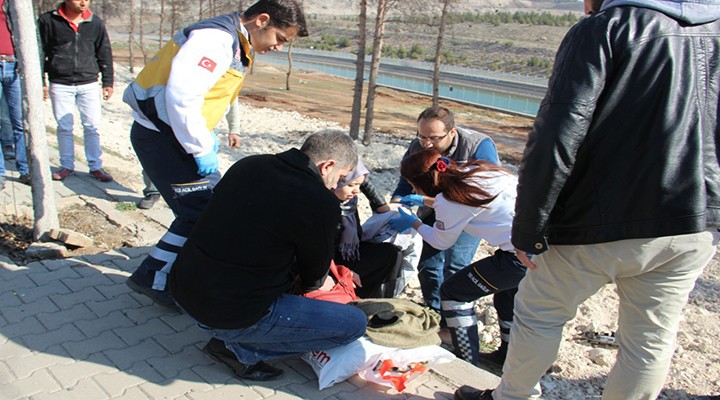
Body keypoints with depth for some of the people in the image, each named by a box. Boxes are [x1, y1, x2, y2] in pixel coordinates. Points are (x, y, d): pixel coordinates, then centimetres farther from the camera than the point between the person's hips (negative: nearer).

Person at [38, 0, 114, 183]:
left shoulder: (96, 23, 5)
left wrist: (108, 82, 9)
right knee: (64, 127, 5)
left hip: (89, 84, 1)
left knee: (92, 126, 1)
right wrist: (41, 82, 2)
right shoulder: (48, 21, -1)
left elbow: (104, 54, 12)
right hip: (60, 84, -1)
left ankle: (95, 166, 11)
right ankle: (67, 166, 18)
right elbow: (40, 52, 3)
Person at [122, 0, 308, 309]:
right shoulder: (215, 38, -20)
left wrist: (208, 136, 9)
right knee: (200, 212, -8)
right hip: (160, 134, -10)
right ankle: (154, 280, 6)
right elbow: (181, 96, -28)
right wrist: (201, 149, -20)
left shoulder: (238, 45, 13)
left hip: (176, 133, 10)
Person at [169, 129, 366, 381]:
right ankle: (240, 350, 2)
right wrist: (317, 282, 25)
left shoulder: (248, 165, 3)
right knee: (354, 323, 0)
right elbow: (314, 278, -1)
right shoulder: (322, 204, -17)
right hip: (233, 315, -8)